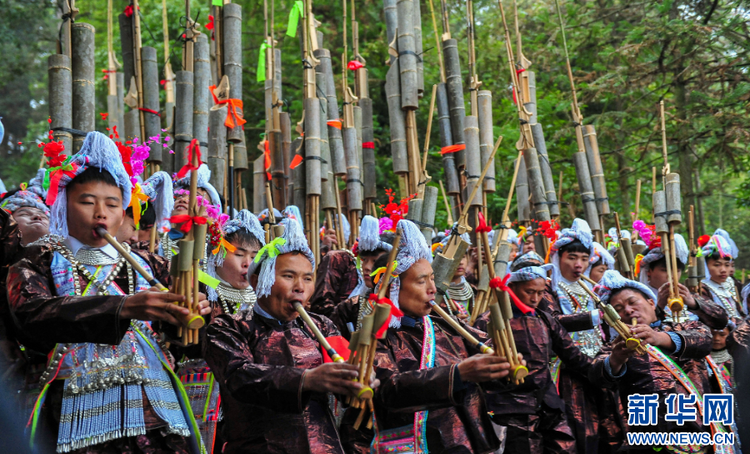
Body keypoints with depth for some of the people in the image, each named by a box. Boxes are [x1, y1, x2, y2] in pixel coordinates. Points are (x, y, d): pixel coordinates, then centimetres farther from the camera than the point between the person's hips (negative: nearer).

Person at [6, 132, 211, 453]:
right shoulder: (39, 263, 7)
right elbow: (33, 314, -15)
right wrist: (124, 308, -29)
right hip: (78, 423, -2)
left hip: (156, 415, 3)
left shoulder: (146, 265, 16)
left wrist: (194, 315, -14)